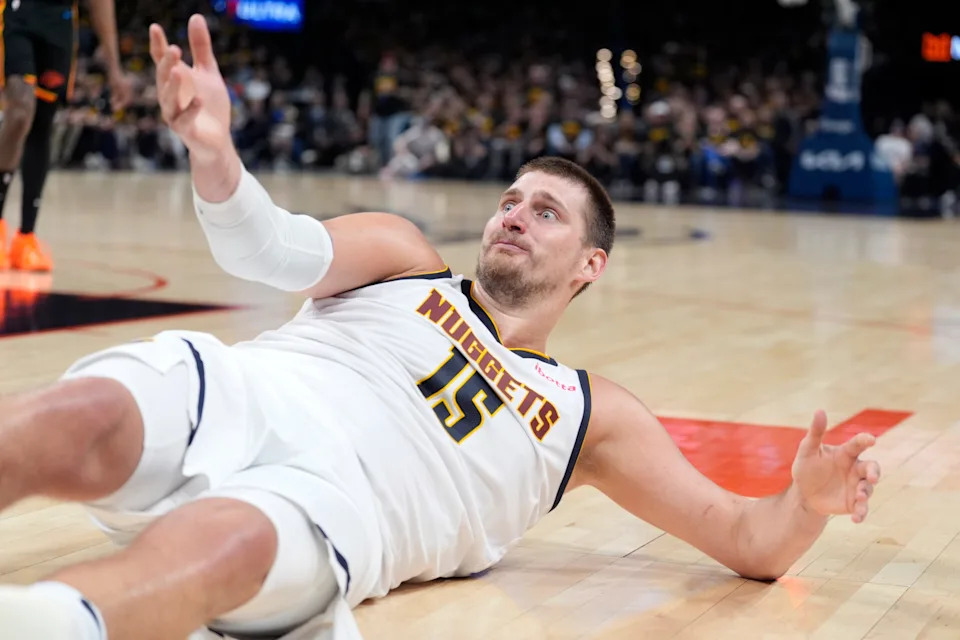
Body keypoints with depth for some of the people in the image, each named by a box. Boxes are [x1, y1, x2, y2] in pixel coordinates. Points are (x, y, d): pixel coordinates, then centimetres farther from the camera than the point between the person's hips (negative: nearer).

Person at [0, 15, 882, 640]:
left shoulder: (589, 412, 28)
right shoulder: (402, 257, 28)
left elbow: (749, 542, 24)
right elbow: (277, 250, 6)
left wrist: (809, 503, -1)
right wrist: (214, 155, -17)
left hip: (330, 507, -1)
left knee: (220, 544, -41)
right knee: (75, 420, -36)